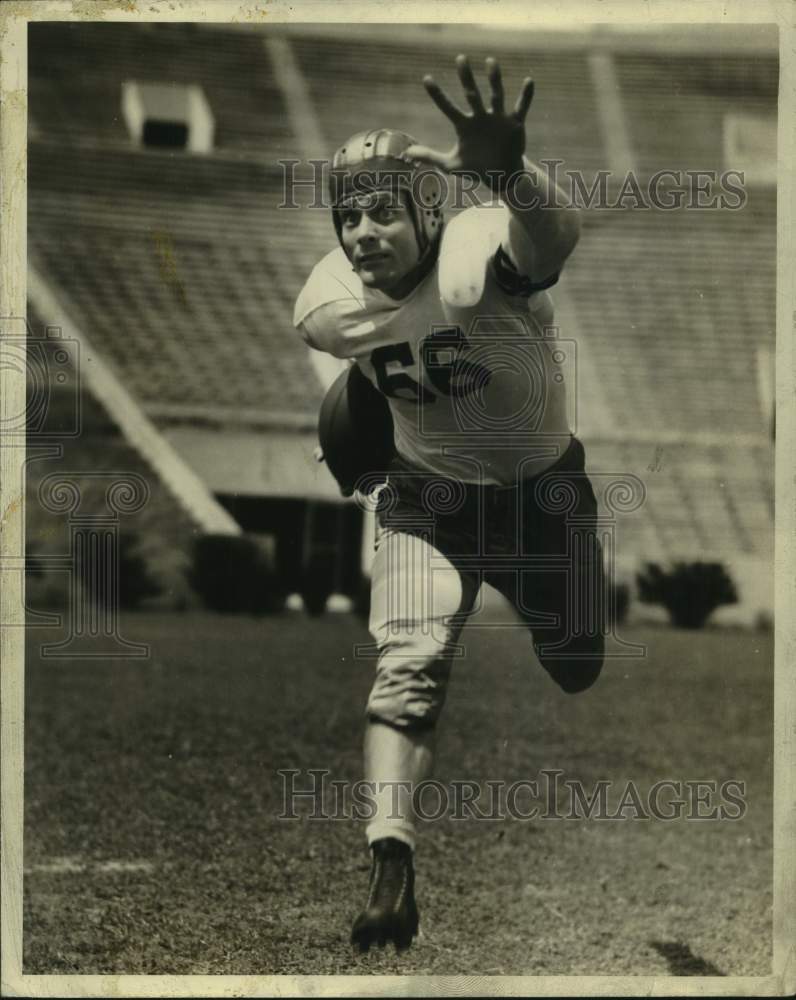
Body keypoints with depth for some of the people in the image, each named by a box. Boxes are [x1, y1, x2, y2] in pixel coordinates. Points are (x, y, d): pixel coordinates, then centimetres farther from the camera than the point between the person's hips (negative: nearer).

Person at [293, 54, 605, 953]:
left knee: (583, 668, 13)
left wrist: (507, 172, -76)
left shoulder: (481, 256, -33)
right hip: (427, 500, 2)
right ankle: (391, 864, -14)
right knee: (409, 667, -15)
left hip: (543, 493, -2)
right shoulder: (327, 305, -15)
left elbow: (553, 238, -58)